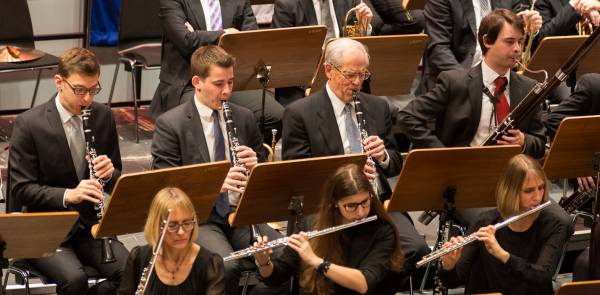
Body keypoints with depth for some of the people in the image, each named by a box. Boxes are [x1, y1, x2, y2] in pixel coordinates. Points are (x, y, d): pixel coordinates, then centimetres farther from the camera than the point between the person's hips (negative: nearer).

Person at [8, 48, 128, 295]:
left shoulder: (102, 116, 4)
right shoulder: (29, 124, -11)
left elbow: (117, 178, 13)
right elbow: (21, 189, -10)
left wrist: (110, 173, -12)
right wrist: (67, 195, -26)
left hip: (89, 225, 4)